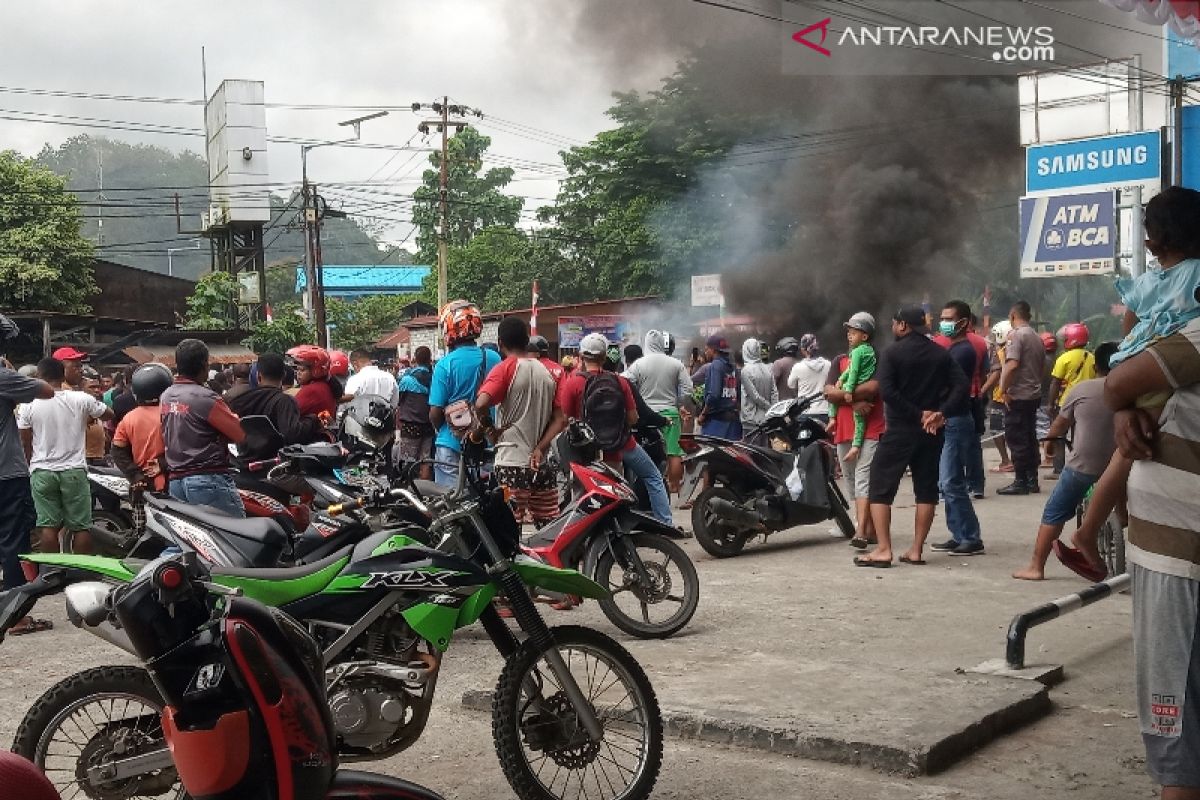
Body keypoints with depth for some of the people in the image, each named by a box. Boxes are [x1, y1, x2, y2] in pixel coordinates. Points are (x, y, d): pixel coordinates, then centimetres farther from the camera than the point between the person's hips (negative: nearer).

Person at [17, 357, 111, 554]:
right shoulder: (81, 399, -6)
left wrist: (30, 464, 15)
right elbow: (109, 414, 8)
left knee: (48, 526, 3)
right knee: (81, 526, 4)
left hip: (42, 471, 1)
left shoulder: (29, 405, -4)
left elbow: (25, 442, 1)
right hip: (74, 470, 0)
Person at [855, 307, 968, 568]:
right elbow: (961, 386, -2)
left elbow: (887, 391, -18)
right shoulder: (941, 354, 8)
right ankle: (916, 550, 10)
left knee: (881, 487, 1)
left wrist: (918, 415, -14)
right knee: (926, 488, 11)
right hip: (932, 431, 5)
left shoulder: (892, 353, -6)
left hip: (900, 429, -5)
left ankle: (883, 549, -6)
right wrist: (940, 413, -9)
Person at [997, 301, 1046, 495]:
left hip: (1017, 396, -8)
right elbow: (1043, 367, 19)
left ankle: (1020, 482, -3)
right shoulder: (1037, 337, 13)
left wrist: (1004, 390, -16)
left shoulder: (1016, 335, -13)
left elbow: (1012, 365, -23)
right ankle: (1032, 481, 17)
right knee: (1030, 438, 13)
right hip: (1034, 395, 8)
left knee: (1016, 439, -4)